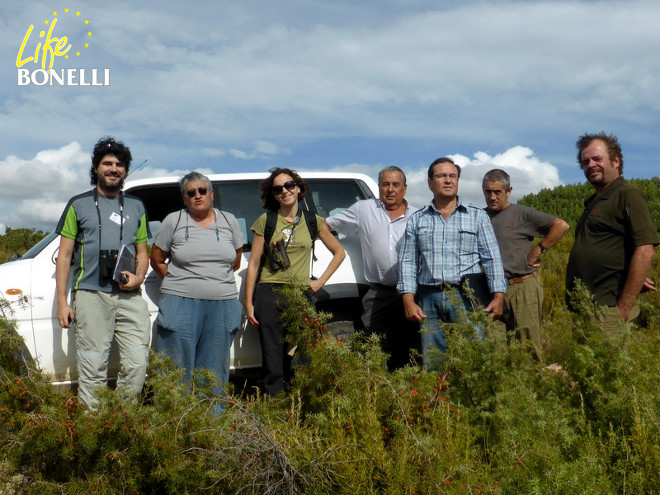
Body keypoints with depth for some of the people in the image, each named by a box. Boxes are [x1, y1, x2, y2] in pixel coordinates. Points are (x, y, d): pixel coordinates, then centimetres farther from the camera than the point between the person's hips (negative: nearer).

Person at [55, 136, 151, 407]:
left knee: (137, 364, -5)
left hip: (129, 296, 3)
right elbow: (64, 255, 8)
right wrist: (62, 300, -1)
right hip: (91, 296, -2)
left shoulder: (136, 207, 19)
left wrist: (138, 277, -2)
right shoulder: (79, 205, 11)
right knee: (93, 369, -4)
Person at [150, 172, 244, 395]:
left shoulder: (228, 221, 10)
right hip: (182, 304, -2)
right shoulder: (173, 221, 4)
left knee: (214, 370, 8)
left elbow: (235, 261, 19)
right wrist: (178, 283, 6)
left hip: (222, 304, 2)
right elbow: (156, 260, 8)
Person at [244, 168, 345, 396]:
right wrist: (248, 303, 0)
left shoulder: (314, 222, 9)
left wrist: (321, 281, 7)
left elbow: (339, 253, 18)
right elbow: (253, 263, 5)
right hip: (269, 295, -1)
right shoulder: (266, 221, 6)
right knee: (272, 361, -2)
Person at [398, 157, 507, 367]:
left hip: (467, 296, -1)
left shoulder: (477, 216, 11)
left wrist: (498, 296, -4)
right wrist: (408, 300, 0)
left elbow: (492, 258, 7)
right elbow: (408, 262, 10)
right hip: (430, 299, 1)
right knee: (432, 363, 2)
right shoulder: (417, 220, 14)